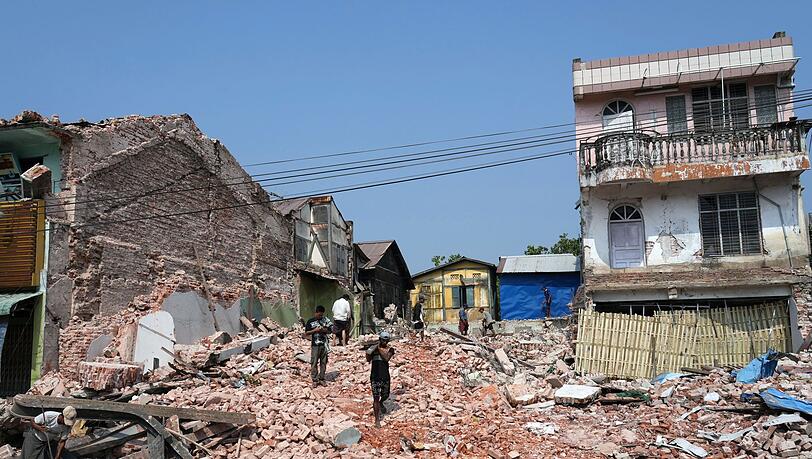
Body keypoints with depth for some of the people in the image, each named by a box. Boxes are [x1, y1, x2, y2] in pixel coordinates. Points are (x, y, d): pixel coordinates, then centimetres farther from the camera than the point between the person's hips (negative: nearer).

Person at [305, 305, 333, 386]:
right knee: (314, 363, -1)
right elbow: (306, 333, -1)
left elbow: (329, 330, 11)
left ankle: (321, 379, 17)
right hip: (315, 345, -3)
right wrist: (315, 330, -14)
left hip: (324, 345, 3)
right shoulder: (310, 322, -2)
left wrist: (325, 330, -10)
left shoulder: (325, 320, 5)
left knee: (323, 362, 7)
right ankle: (314, 380, 6)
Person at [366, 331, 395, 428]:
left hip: (385, 376, 2)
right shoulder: (373, 348, -1)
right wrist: (368, 353, -26)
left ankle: (380, 403, 53)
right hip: (375, 376, -2)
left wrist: (379, 349, -18)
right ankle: (377, 419, 5)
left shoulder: (390, 349, -2)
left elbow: (386, 358, -19)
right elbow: (368, 360, -8)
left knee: (385, 395, 17)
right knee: (376, 397, -4)